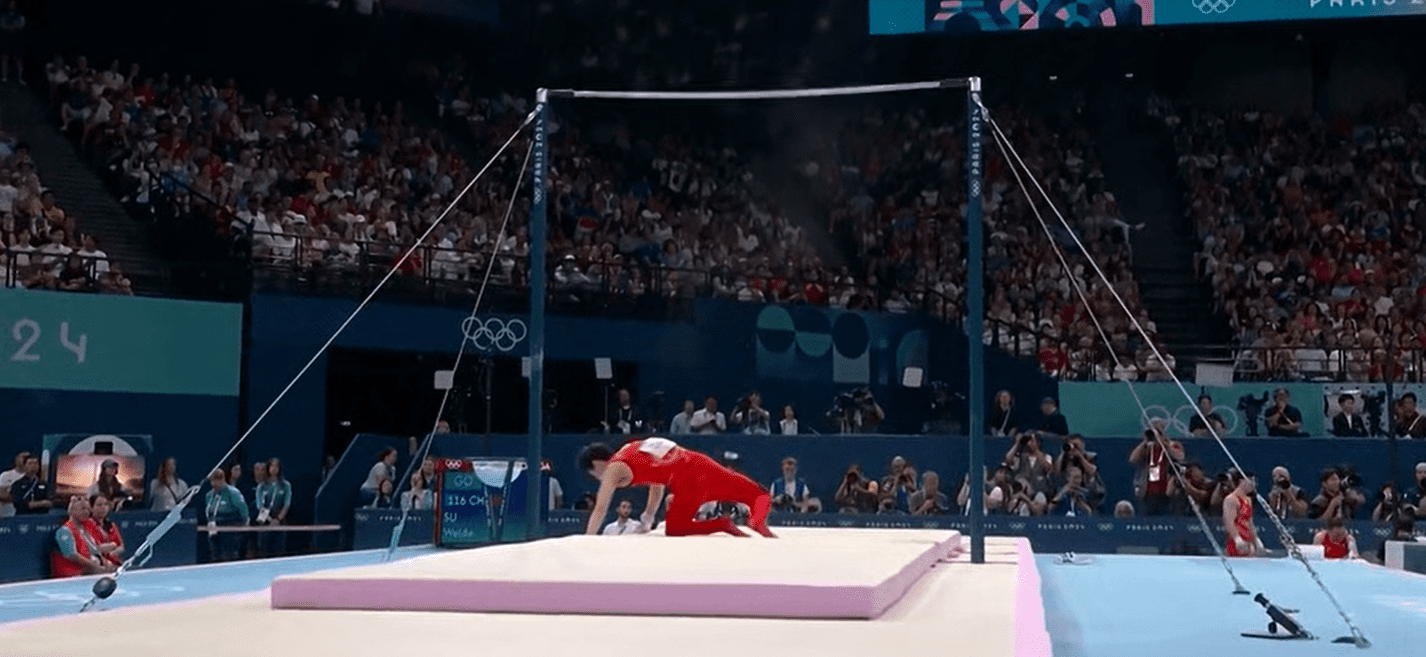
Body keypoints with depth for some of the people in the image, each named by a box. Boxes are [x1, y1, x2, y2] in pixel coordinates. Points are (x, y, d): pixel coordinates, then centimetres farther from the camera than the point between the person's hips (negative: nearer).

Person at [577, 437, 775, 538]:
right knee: (758, 494, 13)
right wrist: (648, 519, 38)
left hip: (688, 483, -7)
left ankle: (722, 525, -5)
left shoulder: (614, 469, 8)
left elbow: (600, 510, 3)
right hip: (698, 463, 7)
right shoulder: (635, 449, 30)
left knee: (674, 530, 12)